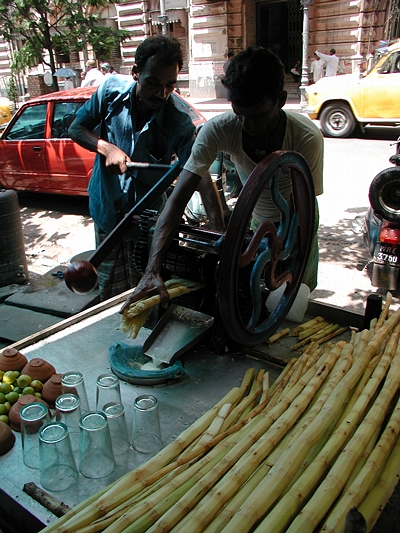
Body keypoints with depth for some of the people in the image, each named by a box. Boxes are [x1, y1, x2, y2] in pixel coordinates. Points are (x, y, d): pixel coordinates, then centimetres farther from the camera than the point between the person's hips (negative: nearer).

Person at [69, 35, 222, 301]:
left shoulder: (180, 126, -21)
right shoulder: (113, 89, -12)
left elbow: (202, 178, -29)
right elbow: (77, 129, -1)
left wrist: (221, 236, -41)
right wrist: (106, 148, -21)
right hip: (107, 211, 2)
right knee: (112, 294, 13)